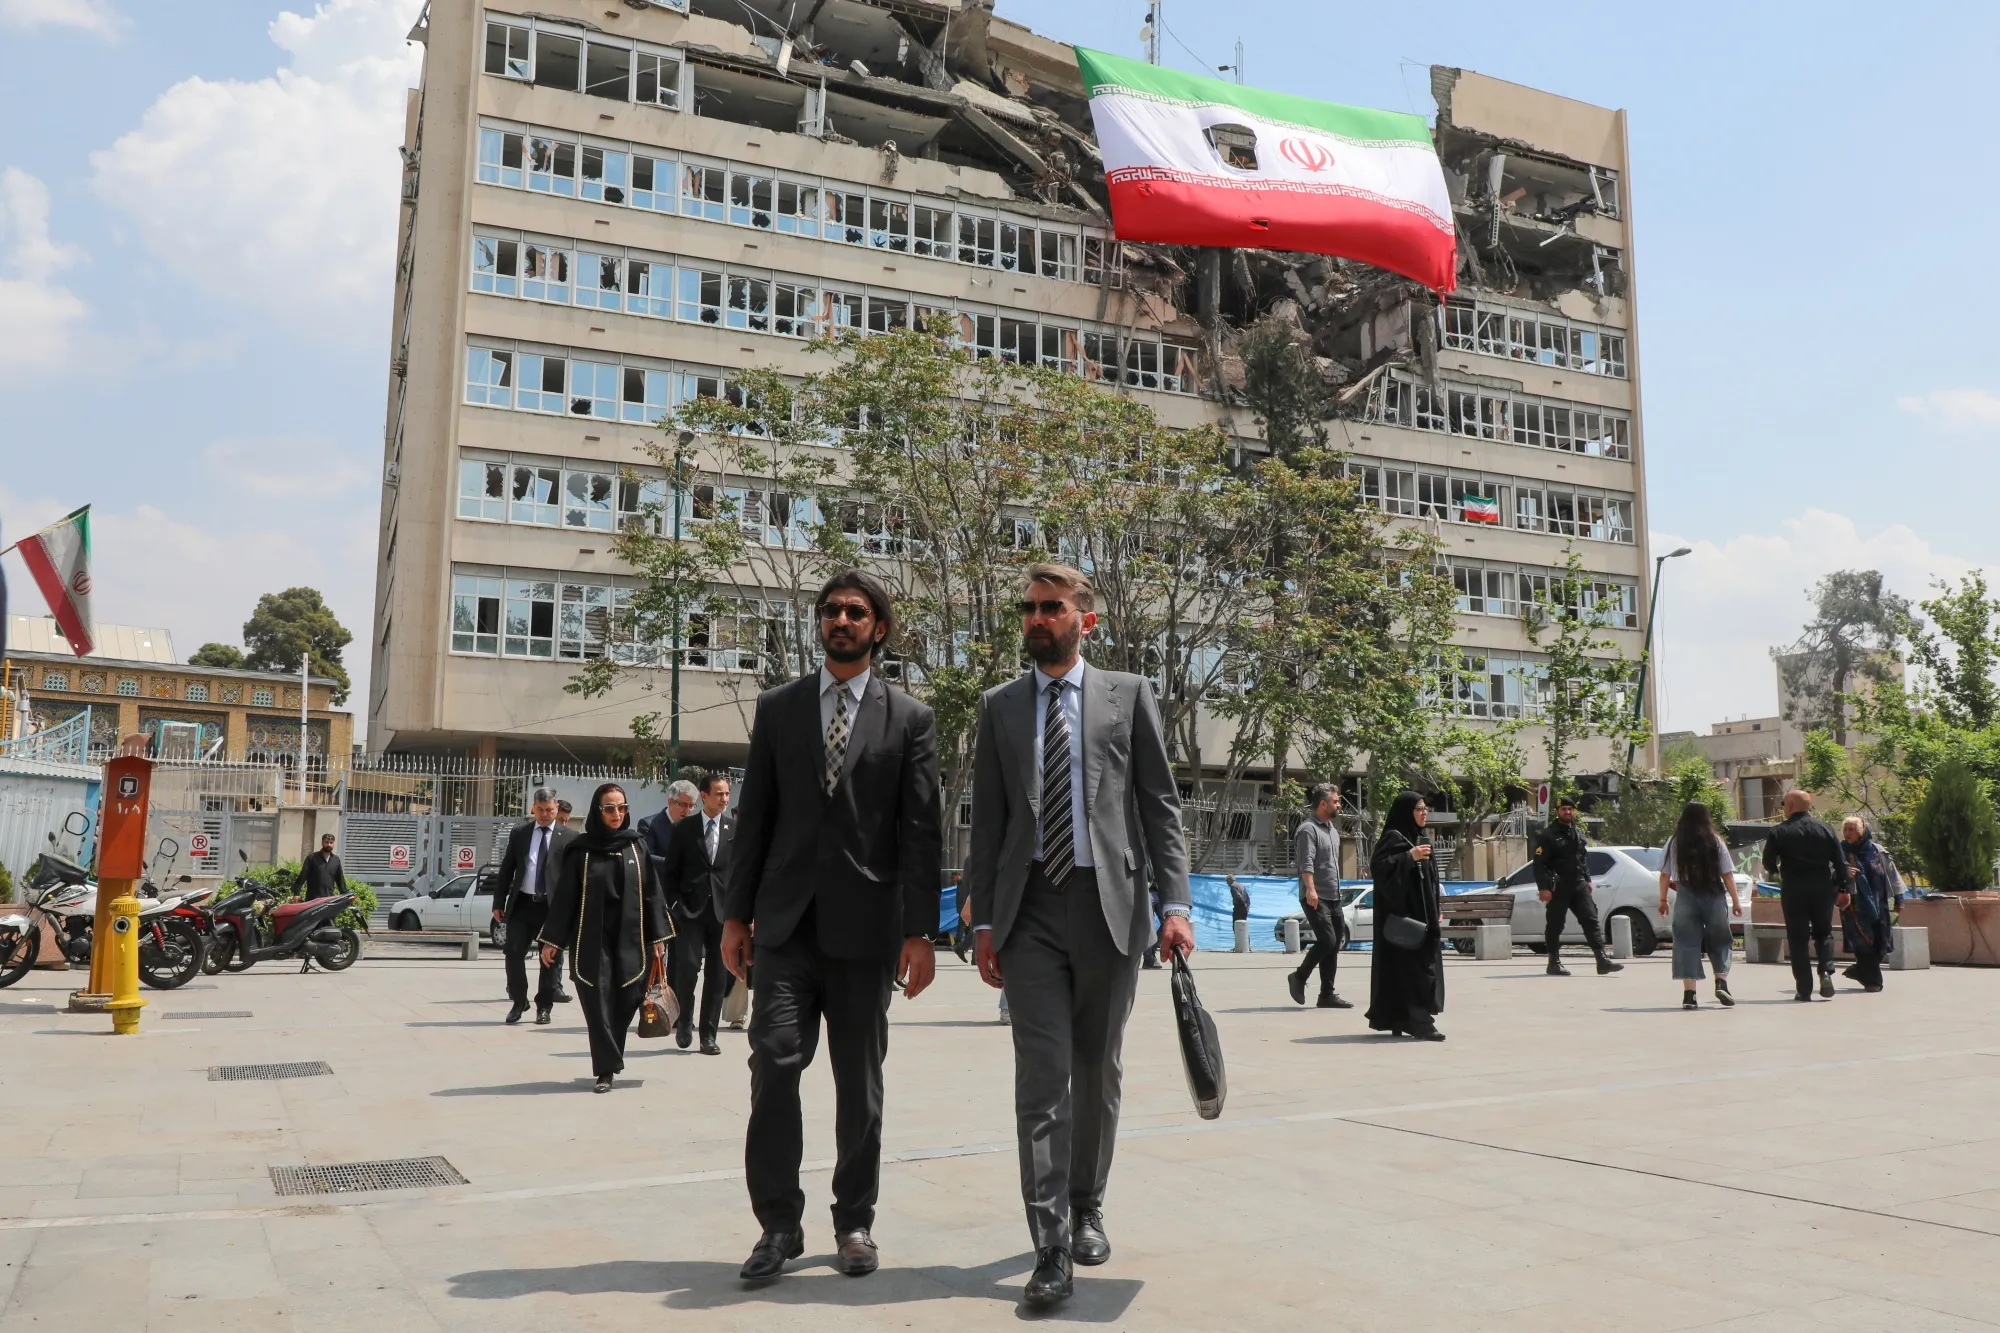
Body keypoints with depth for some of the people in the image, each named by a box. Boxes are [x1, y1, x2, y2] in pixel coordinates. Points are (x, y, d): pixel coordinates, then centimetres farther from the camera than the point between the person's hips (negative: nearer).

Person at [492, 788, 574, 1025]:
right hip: (522, 903, 2)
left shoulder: (568, 837, 0)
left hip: (554, 906, -2)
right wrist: (499, 903, 4)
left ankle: (544, 1007, 17)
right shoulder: (519, 833, 8)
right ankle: (518, 1001, 19)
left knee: (549, 958, 4)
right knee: (514, 954, 0)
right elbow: (506, 870, 9)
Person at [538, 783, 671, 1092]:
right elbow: (564, 896, 1)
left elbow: (653, 892, 4)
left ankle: (609, 1061, 23)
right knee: (598, 1004, -2)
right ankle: (606, 1069, 7)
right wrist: (551, 939, -1)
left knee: (626, 1001, 0)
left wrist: (658, 938, 0)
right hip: (592, 940, -1)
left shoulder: (637, 846, 5)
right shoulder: (581, 849, 1)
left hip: (629, 939, 1)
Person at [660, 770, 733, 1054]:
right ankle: (684, 1022, 11)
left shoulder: (736, 828, 6)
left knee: (716, 975, 3)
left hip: (724, 911, 1)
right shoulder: (684, 828, 5)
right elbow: (669, 872, 7)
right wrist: (675, 905, -2)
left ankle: (708, 1035, 12)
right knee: (688, 965, -13)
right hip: (691, 910, -1)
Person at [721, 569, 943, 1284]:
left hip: (864, 924, -1)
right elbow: (754, 816, 9)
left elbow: (922, 832, -1)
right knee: (774, 1062, -8)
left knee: (860, 1083, 8)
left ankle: (854, 1221, 23)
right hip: (787, 921, 1)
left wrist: (920, 931, -6)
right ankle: (779, 1223, 5)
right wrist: (736, 914, 5)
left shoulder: (909, 718, 4)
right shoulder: (777, 707, 9)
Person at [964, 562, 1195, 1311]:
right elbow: (986, 821, 9)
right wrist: (983, 920, 3)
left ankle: (1087, 1209, 31)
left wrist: (1174, 902, -7)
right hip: (1031, 909, 0)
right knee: (1043, 1076, -6)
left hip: (1109, 905, 0)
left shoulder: (1128, 695, 5)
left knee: (1098, 1073, 12)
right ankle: (1050, 1248, -4)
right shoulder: (1000, 706, 10)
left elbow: (1161, 806, 2)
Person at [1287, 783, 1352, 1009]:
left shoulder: (1332, 829, 18)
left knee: (1335, 944, 7)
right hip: (1316, 898, -9)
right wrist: (1310, 889, -32)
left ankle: (1327, 994, 12)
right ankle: (1299, 977, 2)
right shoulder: (1308, 829, -11)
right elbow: (1306, 863, -22)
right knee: (1327, 940, -17)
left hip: (1333, 897, 9)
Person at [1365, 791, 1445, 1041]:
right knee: (1409, 966, -11)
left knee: (1424, 965, 9)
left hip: (1422, 914, 9)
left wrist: (1436, 913, 18)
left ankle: (1400, 1021, 17)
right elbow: (1378, 866, -20)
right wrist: (1409, 857, -24)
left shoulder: (1422, 840, 17)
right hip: (1402, 914, -9)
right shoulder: (1393, 837, -8)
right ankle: (1419, 1022, -13)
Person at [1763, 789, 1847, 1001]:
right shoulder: (1824, 829, 4)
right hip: (1822, 889, 2)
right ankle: (1826, 972, -4)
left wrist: (1776, 873, 19)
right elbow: (1841, 861, 3)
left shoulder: (1779, 833, -4)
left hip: (1794, 890, -2)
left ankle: (1804, 989, 2)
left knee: (1798, 939, 3)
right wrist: (1843, 889, 8)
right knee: (1823, 933, 19)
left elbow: (1768, 863, -3)